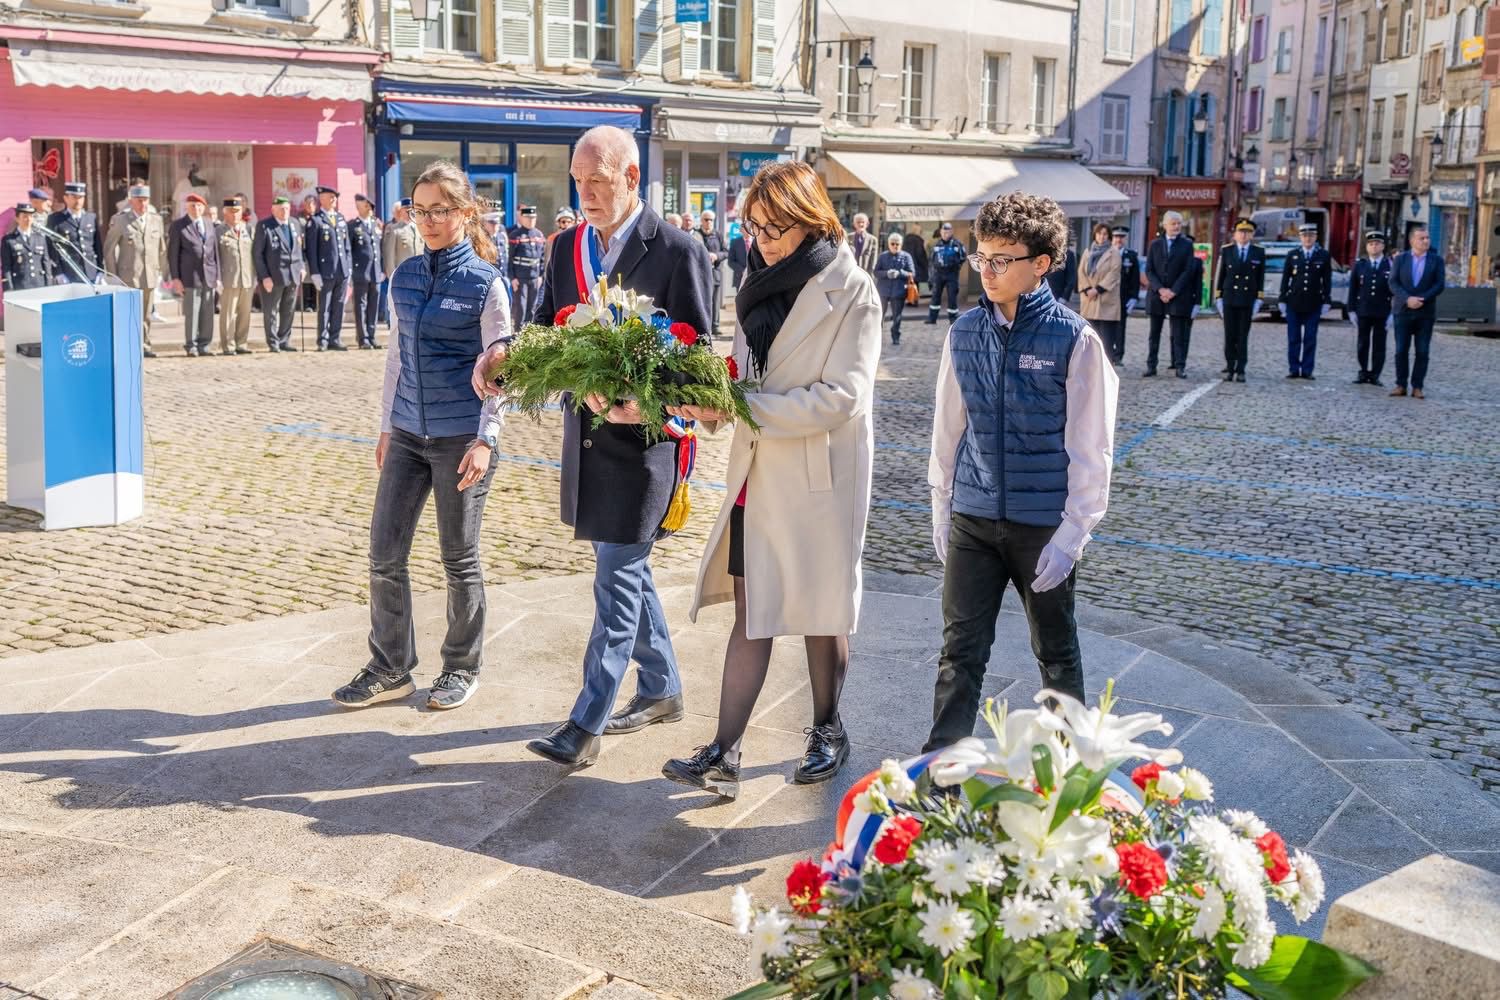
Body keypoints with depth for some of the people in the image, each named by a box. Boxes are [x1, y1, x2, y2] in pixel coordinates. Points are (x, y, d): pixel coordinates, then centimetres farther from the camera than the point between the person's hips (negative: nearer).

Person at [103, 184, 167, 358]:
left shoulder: (156, 220, 10)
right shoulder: (120, 221, -2)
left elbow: (162, 248, 15)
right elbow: (109, 249, 0)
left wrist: (161, 271, 11)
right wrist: (112, 276, -3)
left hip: (150, 276, 4)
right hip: (128, 276, -4)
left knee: (146, 314, 7)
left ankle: (144, 346, 15)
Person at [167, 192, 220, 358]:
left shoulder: (209, 225, 14)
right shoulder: (178, 226, 1)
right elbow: (172, 254, 0)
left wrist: (217, 275, 10)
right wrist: (175, 278, -7)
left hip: (209, 276, 4)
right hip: (190, 276, -4)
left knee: (207, 314, 4)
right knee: (191, 314, -4)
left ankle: (204, 346, 10)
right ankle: (191, 346, 3)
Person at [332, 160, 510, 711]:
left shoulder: (486, 283, -7)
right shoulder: (404, 277, 8)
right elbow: (396, 356, 14)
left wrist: (485, 440, -14)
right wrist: (387, 427, 14)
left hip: (461, 438, -5)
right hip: (408, 434, 5)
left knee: (460, 560, 6)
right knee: (384, 555, 4)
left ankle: (462, 668, 23)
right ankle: (391, 669, 18)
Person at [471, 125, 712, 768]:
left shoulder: (677, 251, -10)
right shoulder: (567, 247, 9)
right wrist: (503, 353, -10)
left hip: (642, 435, -7)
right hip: (586, 432, 7)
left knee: (616, 577, -4)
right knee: (625, 568, 17)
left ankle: (586, 724, 1)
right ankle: (661, 690, 33)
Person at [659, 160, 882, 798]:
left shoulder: (851, 291, -11)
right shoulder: (760, 281, 9)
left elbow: (842, 396, -19)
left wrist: (742, 406, -23)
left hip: (819, 478, -5)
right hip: (757, 474, 6)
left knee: (820, 613, 10)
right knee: (749, 610, 5)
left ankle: (827, 730, 30)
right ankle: (724, 756, 5)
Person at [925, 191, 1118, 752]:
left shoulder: (1074, 340, -10)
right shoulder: (965, 332, 1)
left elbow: (1091, 449, -9)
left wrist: (1071, 536, -11)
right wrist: (941, 510, 10)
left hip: (1044, 526, -3)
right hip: (971, 520, 3)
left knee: (1056, 653, 14)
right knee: (960, 651, 3)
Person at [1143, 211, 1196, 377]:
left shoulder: (1187, 244, 3)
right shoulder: (1155, 244, 9)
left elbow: (1188, 270, -3)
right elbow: (1149, 270, 3)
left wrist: (1173, 291, -11)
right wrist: (1160, 289, -11)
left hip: (1178, 295, -2)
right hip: (1156, 294, 2)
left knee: (1179, 334, -2)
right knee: (1154, 333, 5)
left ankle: (1180, 367, 0)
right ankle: (1151, 366, 8)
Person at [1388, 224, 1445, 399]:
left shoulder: (1436, 260, 4)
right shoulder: (1400, 259, 5)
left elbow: (1440, 284, -3)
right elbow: (1393, 283, -3)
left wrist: (1422, 299, -16)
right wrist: (1408, 299, -18)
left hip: (1425, 313, 0)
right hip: (1403, 311, 0)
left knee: (1422, 352, 0)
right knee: (1401, 351, 1)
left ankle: (1417, 387, 4)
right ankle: (1401, 385, 8)